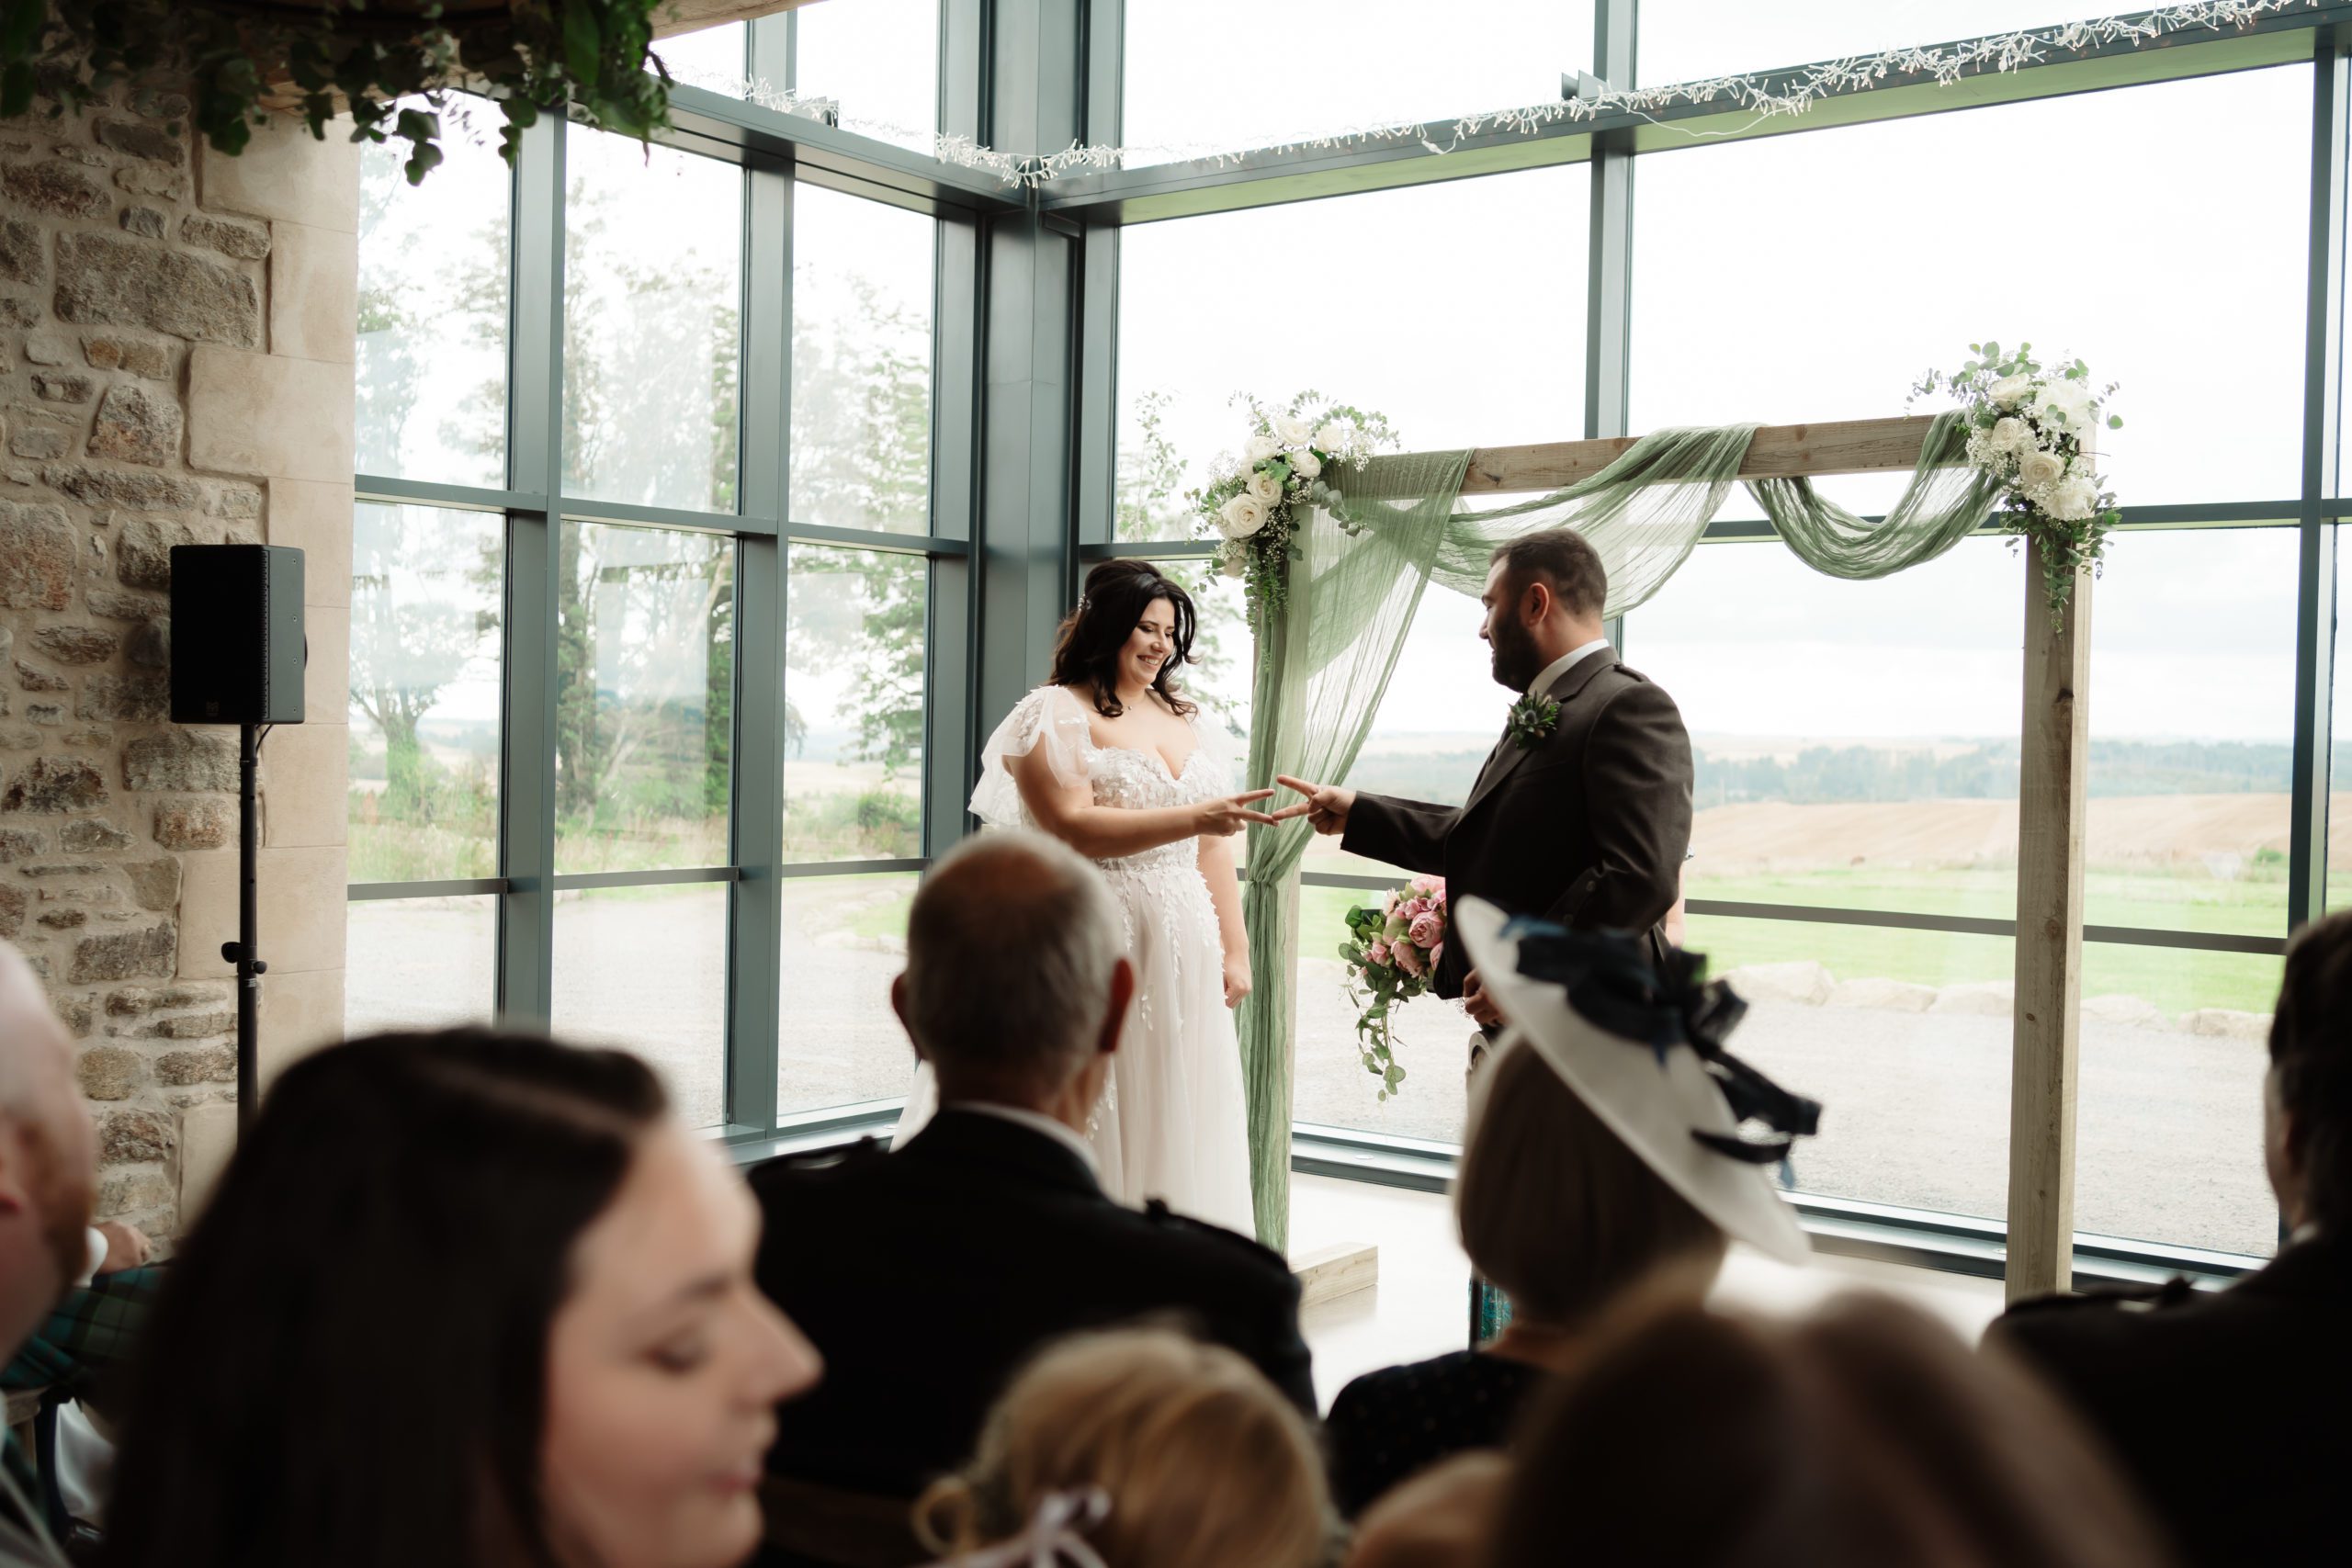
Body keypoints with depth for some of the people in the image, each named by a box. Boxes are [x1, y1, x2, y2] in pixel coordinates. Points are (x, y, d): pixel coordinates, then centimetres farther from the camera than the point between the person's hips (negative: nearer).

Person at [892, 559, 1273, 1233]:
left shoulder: (1190, 722, 16)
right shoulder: (1056, 715, -4)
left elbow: (1213, 847, 16)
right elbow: (1072, 828, -17)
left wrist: (1234, 950, 10)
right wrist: (1192, 817, -21)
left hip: (1182, 961, 6)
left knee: (1172, 1127, 8)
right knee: (1089, 1135, -2)